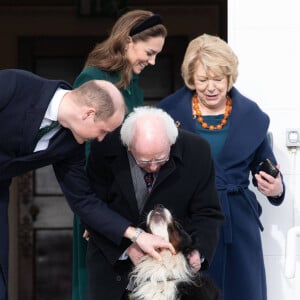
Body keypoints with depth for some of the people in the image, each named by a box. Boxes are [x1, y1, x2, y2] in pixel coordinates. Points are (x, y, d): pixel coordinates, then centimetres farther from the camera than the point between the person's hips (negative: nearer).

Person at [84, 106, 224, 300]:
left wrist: (198, 252, -27)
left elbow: (207, 213, -9)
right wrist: (126, 248, -25)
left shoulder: (196, 151, -16)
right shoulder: (104, 150, -17)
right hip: (113, 258, 0)